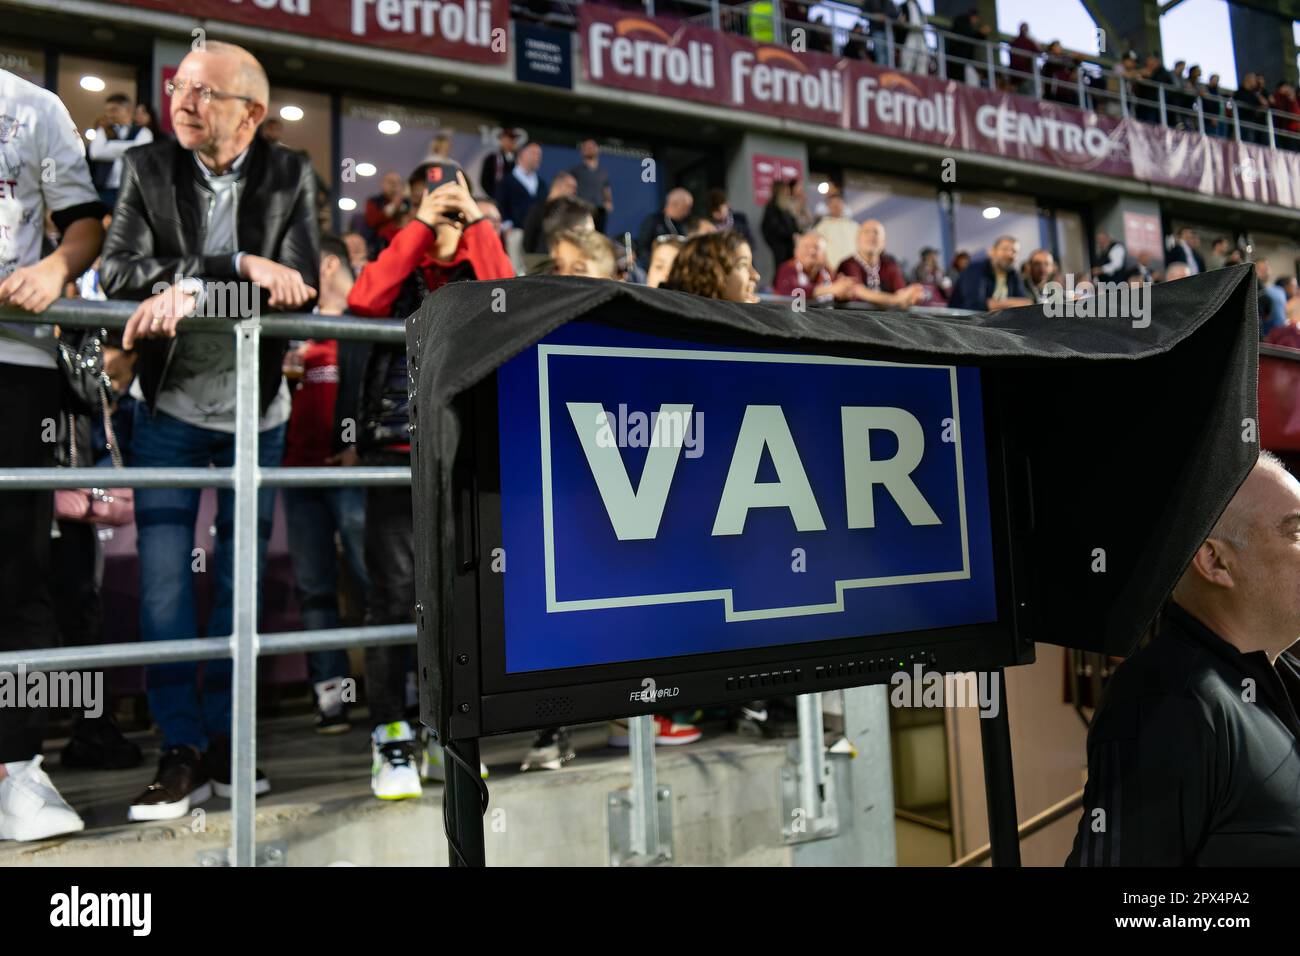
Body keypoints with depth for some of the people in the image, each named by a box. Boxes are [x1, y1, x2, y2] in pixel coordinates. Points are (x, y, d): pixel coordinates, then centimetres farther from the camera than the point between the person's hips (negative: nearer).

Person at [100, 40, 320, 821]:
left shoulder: (291, 177, -1)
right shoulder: (147, 169, 0)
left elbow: (301, 286, -14)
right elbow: (122, 274, -12)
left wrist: (190, 290, -24)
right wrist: (241, 268, -23)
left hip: (255, 409, 0)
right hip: (170, 405, 0)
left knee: (241, 580, 7)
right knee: (164, 580, -3)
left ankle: (224, 742, 22)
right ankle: (183, 753, 9)